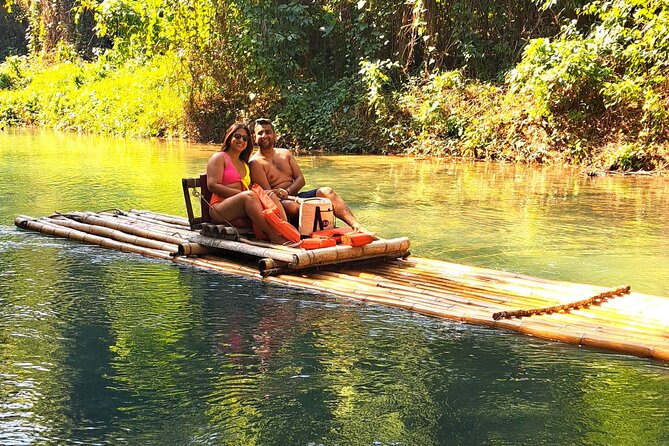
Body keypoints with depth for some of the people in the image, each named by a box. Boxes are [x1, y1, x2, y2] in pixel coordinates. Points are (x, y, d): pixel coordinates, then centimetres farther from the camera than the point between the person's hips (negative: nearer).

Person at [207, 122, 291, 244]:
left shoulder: (245, 164, 30)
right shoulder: (219, 157, 7)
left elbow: (251, 188, 19)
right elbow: (212, 185, -7)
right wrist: (242, 193, -15)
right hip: (220, 209, -6)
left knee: (271, 195, -19)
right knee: (249, 196, -35)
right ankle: (274, 237, -47)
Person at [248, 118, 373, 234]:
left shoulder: (285, 154, 18)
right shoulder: (255, 163, -1)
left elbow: (300, 179, 9)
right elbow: (267, 193, -10)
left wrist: (287, 192, -12)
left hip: (295, 196, 5)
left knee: (327, 191, -17)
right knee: (290, 205, -39)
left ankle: (357, 227, -32)